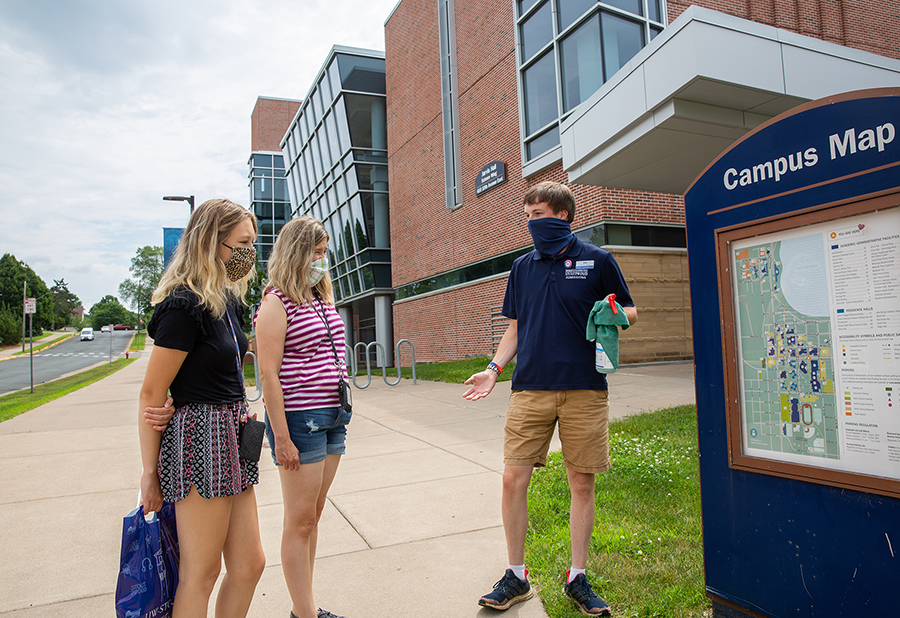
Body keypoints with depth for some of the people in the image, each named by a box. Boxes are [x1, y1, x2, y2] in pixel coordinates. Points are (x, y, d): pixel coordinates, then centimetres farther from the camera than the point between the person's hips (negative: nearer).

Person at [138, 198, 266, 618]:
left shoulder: (228, 300, 11)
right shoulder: (184, 306, -15)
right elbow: (151, 394, -13)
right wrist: (149, 474, -9)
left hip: (231, 437, 9)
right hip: (199, 441, -9)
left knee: (248, 566, 14)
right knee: (200, 575, 6)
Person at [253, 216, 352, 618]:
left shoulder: (322, 299, 14)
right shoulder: (277, 303, -11)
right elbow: (268, 374, -15)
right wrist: (281, 437, -17)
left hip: (332, 417, 8)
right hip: (299, 419, -8)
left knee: (313, 515, 15)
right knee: (300, 521, 3)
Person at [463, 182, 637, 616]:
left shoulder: (597, 261, 2)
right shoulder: (523, 266, 12)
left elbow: (630, 312, 9)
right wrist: (494, 368, 3)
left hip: (584, 389, -2)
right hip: (531, 388, 3)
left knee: (582, 483, 7)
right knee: (513, 479, -1)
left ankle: (577, 577, 26)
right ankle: (516, 576, 19)